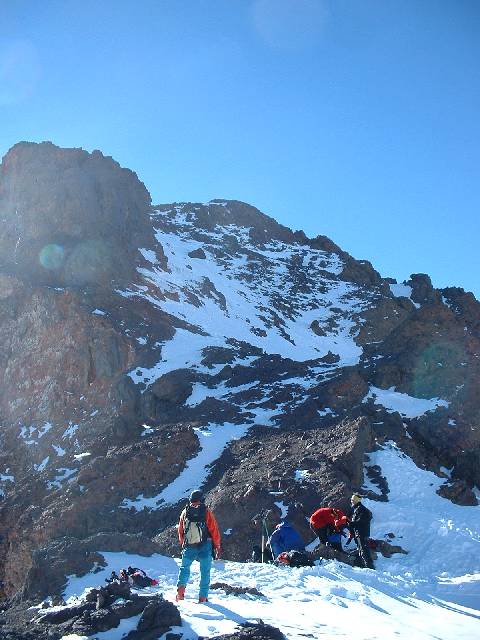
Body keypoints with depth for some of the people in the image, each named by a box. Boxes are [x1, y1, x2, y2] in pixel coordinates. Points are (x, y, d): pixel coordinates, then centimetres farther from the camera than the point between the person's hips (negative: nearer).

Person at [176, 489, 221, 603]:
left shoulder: (185, 513, 7)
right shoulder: (206, 512, -2)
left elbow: (180, 531, 16)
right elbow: (214, 530, -1)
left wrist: (183, 545, 28)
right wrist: (217, 547, 7)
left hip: (189, 547, 2)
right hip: (205, 547, -2)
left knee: (184, 568, 18)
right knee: (205, 572, 7)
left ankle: (181, 587, -4)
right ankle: (203, 597, 4)